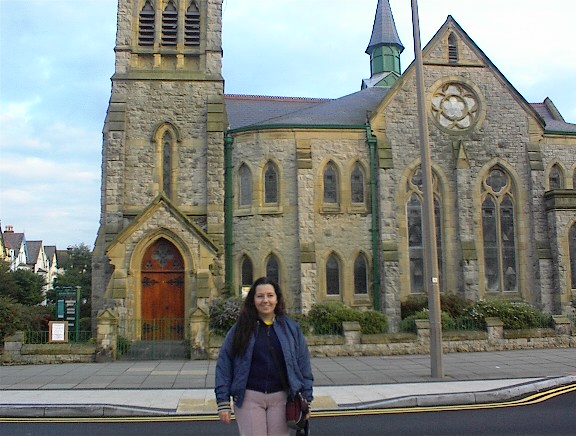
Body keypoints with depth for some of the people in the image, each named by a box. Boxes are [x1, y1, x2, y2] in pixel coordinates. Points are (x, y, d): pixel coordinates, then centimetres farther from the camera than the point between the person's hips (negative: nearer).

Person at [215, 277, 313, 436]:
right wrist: (223, 402, -6)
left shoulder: (291, 327, 3)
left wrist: (306, 400, 2)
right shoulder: (240, 328, 0)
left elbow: (303, 364, 5)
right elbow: (224, 364, -1)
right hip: (249, 398, -1)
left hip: (280, 398, 1)